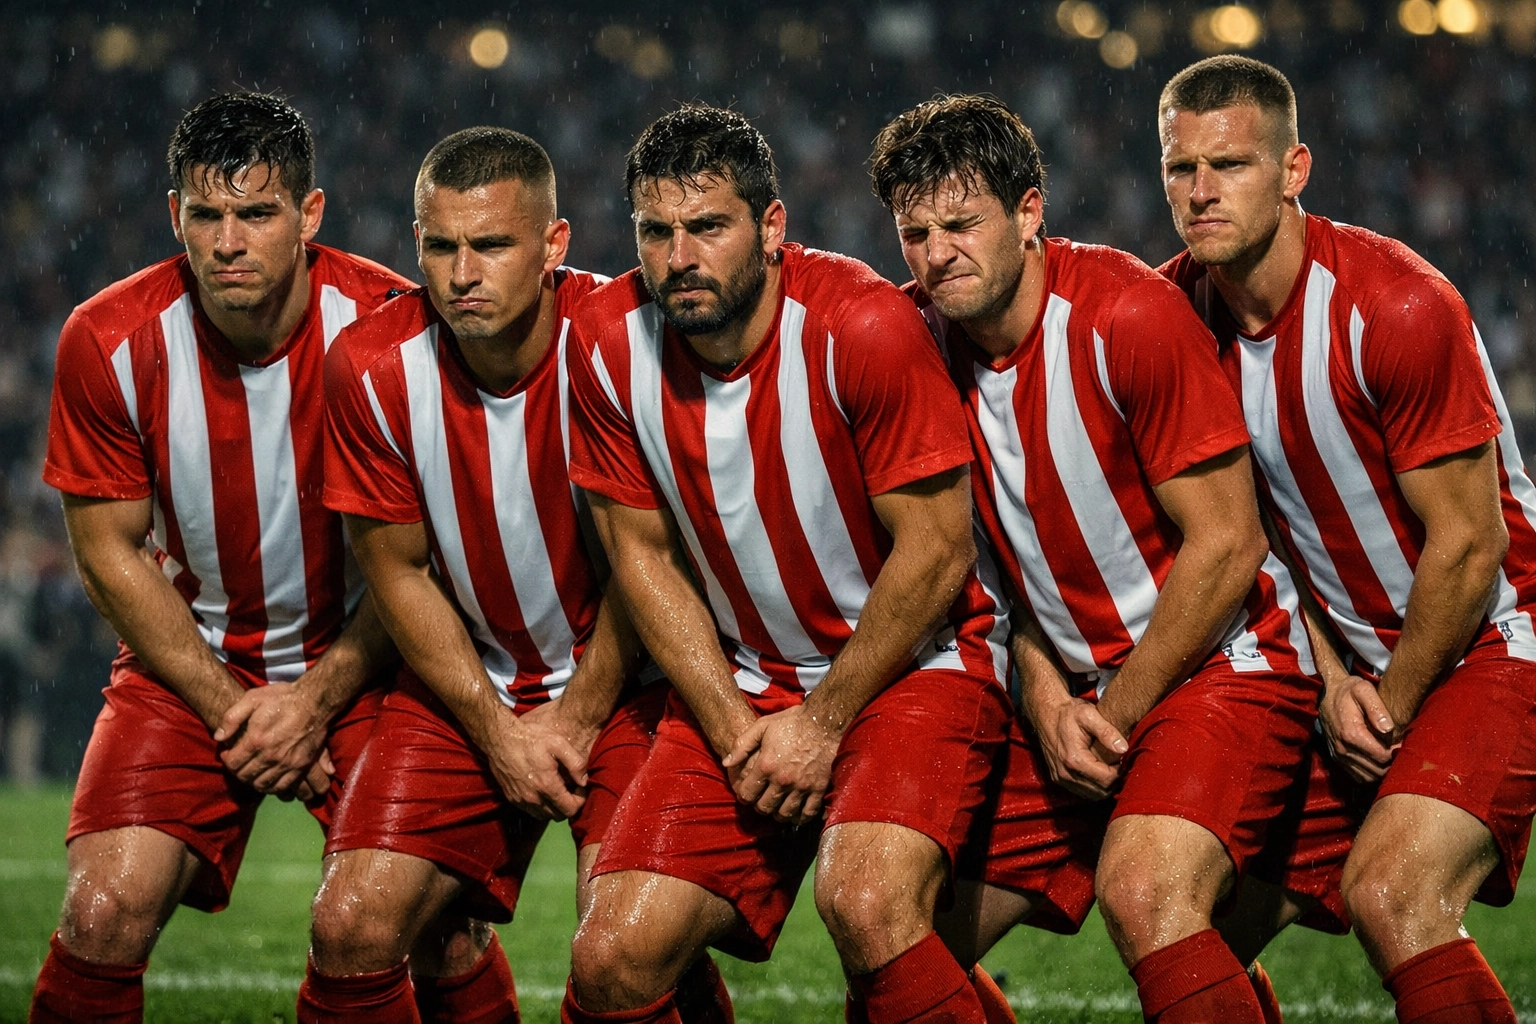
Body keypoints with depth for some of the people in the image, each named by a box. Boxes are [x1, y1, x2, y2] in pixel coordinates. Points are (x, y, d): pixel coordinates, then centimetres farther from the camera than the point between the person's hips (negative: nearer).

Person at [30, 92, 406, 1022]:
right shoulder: (109, 342, -12)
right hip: (189, 660, 1)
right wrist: (227, 706, -9)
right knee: (106, 916, -18)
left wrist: (318, 699, -13)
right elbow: (111, 552, -3)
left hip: (357, 660, -1)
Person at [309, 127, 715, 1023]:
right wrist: (496, 731, -6)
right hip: (468, 687, 3)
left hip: (624, 680, -3)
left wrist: (575, 721, -8)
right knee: (352, 932, -11)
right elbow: (399, 570, -1)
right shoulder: (374, 366, -11)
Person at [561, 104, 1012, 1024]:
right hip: (739, 680, 5)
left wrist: (824, 722, -11)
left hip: (912, 663, -5)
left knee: (868, 907, -31)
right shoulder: (609, 343, -6)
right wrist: (731, 725, -6)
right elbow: (643, 553, 4)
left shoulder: (863, 325, -20)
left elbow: (936, 550, -15)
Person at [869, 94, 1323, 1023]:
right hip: (1078, 684, 7)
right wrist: (1046, 697, -3)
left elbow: (1227, 544, -17)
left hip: (1222, 662, -7)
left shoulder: (1129, 314, -19)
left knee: (1144, 895, -32)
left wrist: (1116, 714, -11)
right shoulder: (926, 337, 0)